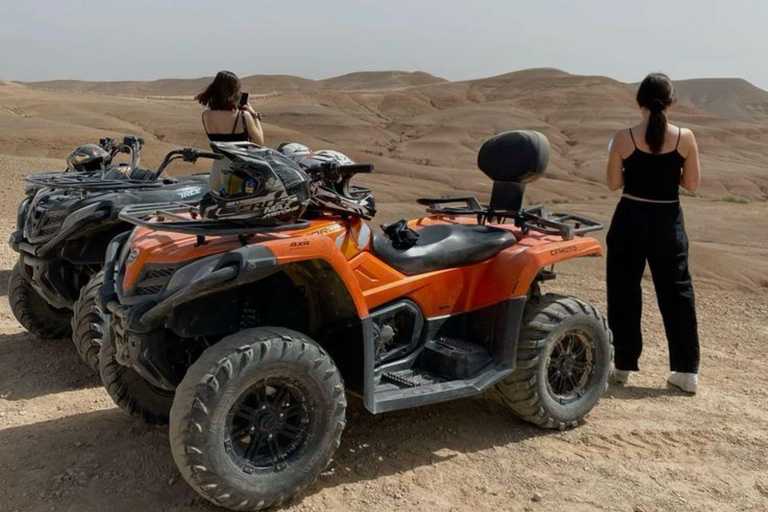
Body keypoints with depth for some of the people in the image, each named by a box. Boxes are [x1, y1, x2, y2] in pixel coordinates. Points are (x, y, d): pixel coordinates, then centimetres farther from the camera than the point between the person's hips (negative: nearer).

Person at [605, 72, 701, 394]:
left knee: (624, 293, 10)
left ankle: (624, 365, 17)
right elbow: (692, 184, 0)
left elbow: (613, 183, -4)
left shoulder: (624, 138, -9)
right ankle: (686, 370, 15)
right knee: (676, 293, 11)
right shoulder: (685, 138, -6)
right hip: (668, 222, 1)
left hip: (630, 220, -1)